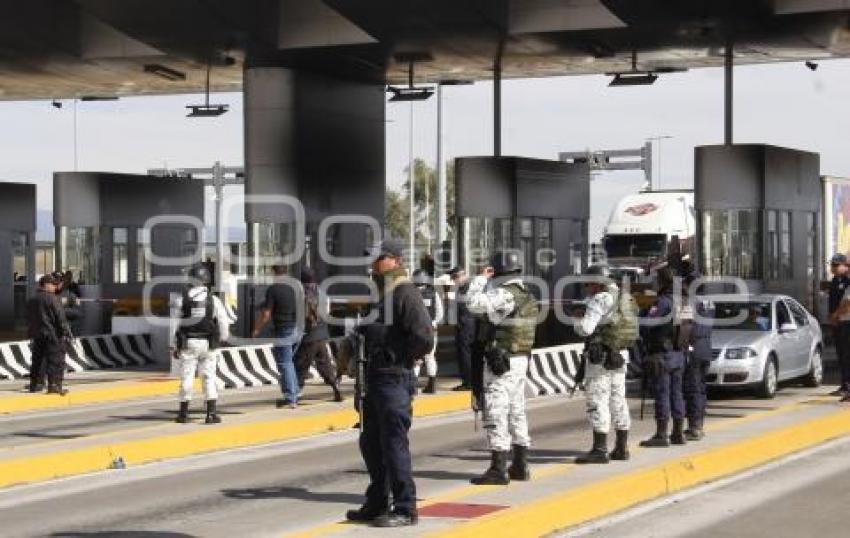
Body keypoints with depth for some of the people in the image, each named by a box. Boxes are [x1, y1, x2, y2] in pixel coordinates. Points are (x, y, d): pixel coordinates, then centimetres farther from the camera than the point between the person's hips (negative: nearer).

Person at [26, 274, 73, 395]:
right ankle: (54, 384, -9)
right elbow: (60, 318, -13)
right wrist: (66, 332, -8)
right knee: (56, 360, -4)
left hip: (36, 335, 8)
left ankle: (35, 384, 16)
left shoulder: (31, 300, 13)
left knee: (38, 360, 14)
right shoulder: (52, 299, -12)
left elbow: (29, 319, 18)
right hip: (52, 335, -8)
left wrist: (31, 334, 25)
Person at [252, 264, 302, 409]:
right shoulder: (296, 286, 6)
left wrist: (257, 330, -1)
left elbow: (266, 314, -14)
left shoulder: (273, 289, -14)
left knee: (285, 364, -1)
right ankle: (295, 394, 22)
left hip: (283, 331, -6)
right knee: (290, 362, 20)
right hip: (297, 330, 6)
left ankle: (290, 398, -2)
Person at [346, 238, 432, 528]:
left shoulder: (405, 293, -12)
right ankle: (377, 505, 25)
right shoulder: (380, 294, 18)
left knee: (394, 444, -6)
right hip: (374, 378, 10)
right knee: (371, 443, 15)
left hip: (393, 379, -10)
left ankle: (405, 509, 1)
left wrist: (400, 359, -11)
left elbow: (423, 337, -20)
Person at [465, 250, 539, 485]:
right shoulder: (528, 296, 13)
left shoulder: (504, 295, -17)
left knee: (496, 413, -8)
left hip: (501, 361, -10)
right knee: (517, 411, 16)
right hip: (521, 360, 10)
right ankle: (520, 465, 21)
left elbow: (473, 303, -22)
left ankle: (498, 469, -9)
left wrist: (480, 278, -8)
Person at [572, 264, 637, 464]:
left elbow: (586, 328, -20)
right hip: (620, 357, 9)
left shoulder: (600, 299, -13)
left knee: (597, 402, -6)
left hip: (601, 357, -9)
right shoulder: (625, 298, 14)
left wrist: (577, 321, 2)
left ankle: (600, 449, -9)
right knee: (618, 401, 13)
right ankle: (621, 448, 17)